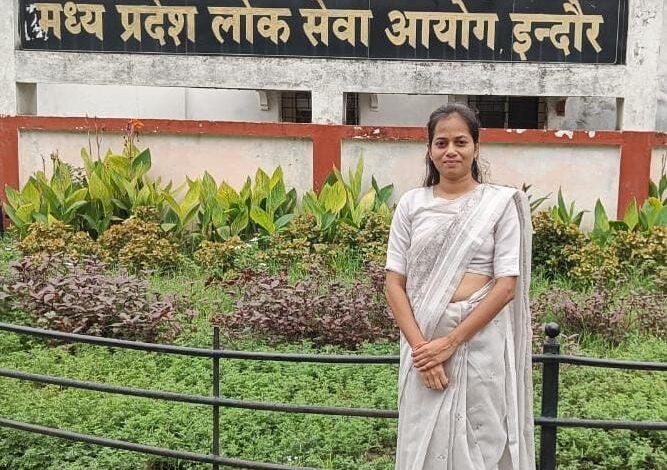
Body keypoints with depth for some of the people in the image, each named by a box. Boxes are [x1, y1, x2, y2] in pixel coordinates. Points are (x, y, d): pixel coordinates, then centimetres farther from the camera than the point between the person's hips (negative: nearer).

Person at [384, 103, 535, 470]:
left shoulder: (500, 203, -3)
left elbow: (507, 286, -8)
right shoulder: (411, 204, 3)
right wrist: (419, 344, -13)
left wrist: (451, 342, -15)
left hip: (480, 339, -2)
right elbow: (394, 283, 0)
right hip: (423, 339, 2)